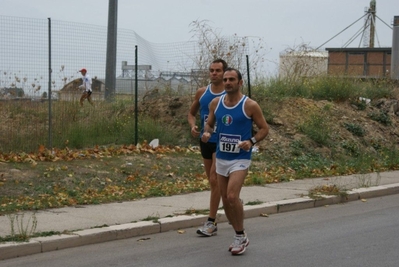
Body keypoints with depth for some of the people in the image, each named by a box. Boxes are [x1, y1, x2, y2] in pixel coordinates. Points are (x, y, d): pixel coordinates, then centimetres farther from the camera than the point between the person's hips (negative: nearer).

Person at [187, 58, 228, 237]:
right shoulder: (201, 93, 4)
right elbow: (191, 113, 15)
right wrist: (193, 126, -5)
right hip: (205, 141, 6)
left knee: (215, 179, -12)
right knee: (213, 181, 14)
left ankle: (211, 222, -8)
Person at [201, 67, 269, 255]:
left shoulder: (250, 105, -11)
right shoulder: (216, 103, 2)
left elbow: (264, 128, -4)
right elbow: (210, 123, 15)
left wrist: (252, 141, -22)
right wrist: (207, 133, -8)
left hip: (240, 158, -6)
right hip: (221, 157, 6)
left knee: (232, 196, -20)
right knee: (225, 200, 10)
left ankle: (241, 236, -2)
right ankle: (239, 236, 26)